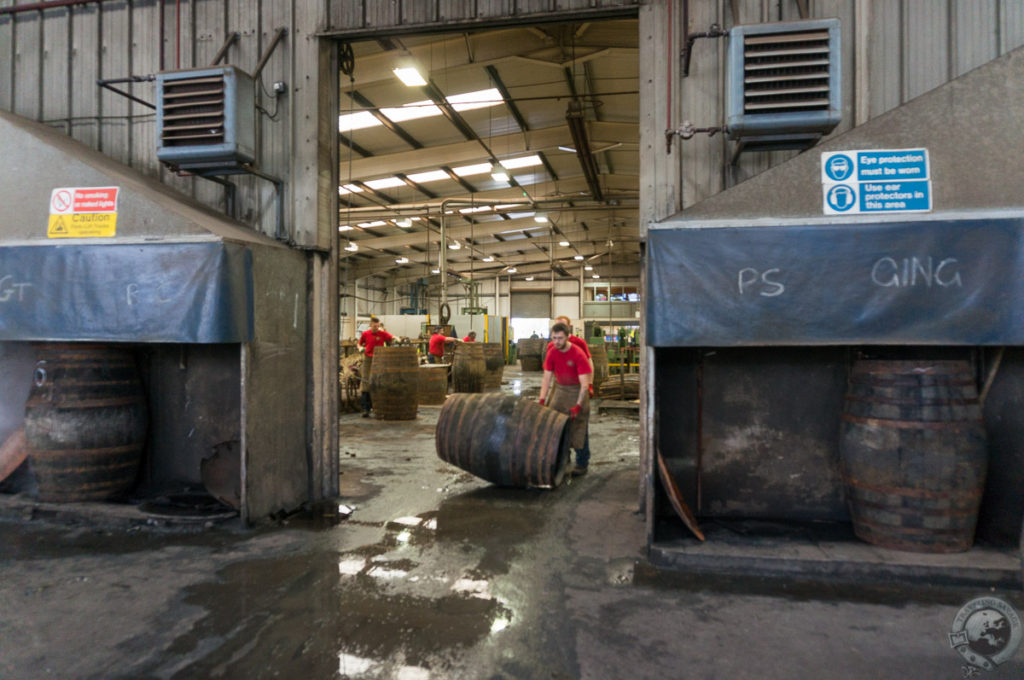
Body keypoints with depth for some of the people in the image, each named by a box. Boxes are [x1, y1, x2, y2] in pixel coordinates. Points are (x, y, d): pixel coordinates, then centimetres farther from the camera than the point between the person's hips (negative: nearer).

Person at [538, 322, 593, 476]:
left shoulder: (578, 355, -23)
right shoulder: (552, 353, -7)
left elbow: (584, 384, -24)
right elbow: (546, 378, -6)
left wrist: (578, 406, -32)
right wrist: (542, 400, -17)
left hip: (577, 390, -5)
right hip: (559, 388, 5)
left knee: (578, 428, -3)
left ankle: (582, 464, 7)